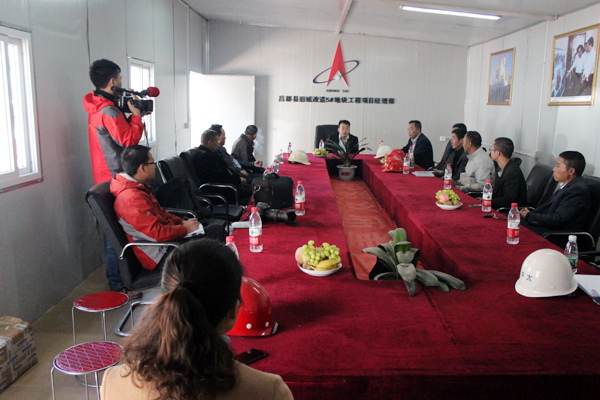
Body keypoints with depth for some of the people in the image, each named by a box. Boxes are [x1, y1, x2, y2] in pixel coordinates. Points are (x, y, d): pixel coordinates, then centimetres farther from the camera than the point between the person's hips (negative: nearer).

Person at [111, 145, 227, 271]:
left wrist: (182, 222, 7)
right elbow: (156, 233, -27)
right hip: (161, 253, -11)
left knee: (218, 231, 3)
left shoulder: (138, 188, 10)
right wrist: (185, 228, -13)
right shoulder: (131, 198, -24)